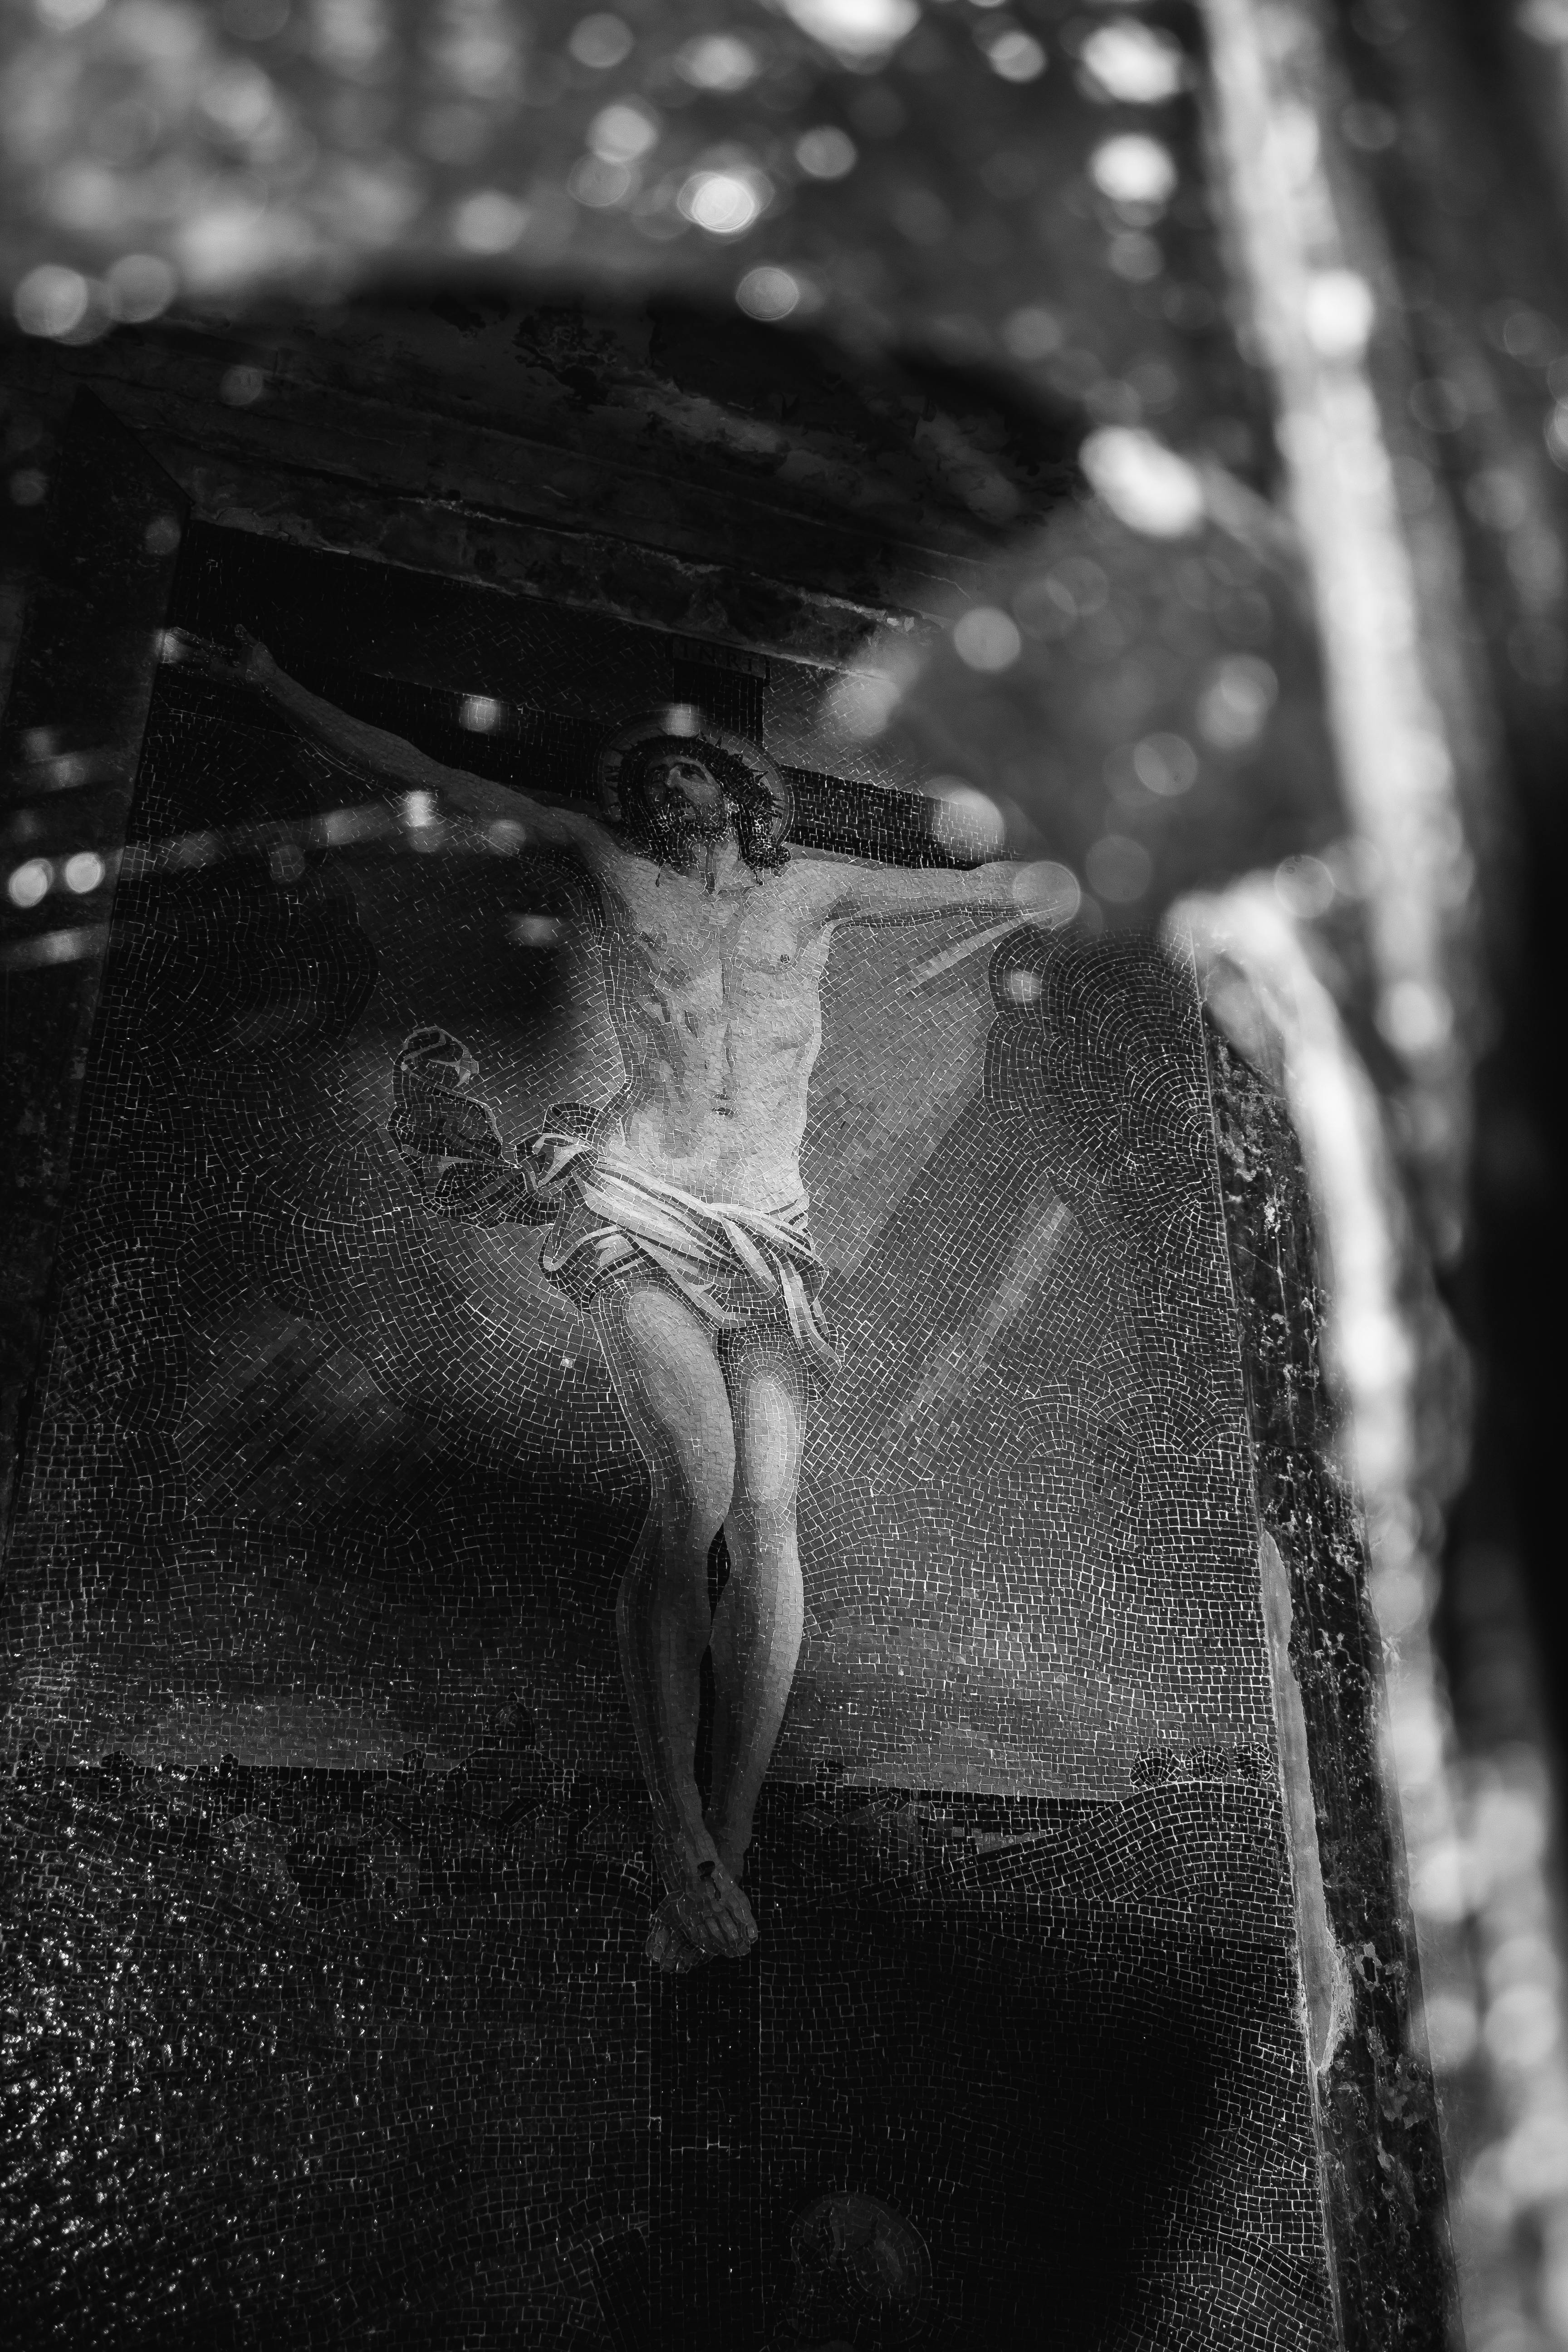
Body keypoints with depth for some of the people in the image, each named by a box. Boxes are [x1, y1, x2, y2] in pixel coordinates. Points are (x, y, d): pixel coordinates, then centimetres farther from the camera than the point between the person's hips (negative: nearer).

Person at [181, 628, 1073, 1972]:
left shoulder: (814, 890, 19)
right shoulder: (612, 865, 15)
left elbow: (1014, 894, 31)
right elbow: (427, 780, 19)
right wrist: (278, 688, 21)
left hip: (770, 1240, 2)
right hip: (636, 1213, -2)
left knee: (765, 1509, -15)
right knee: (696, 1481, -23)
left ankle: (735, 1842, -11)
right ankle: (681, 1838, -18)